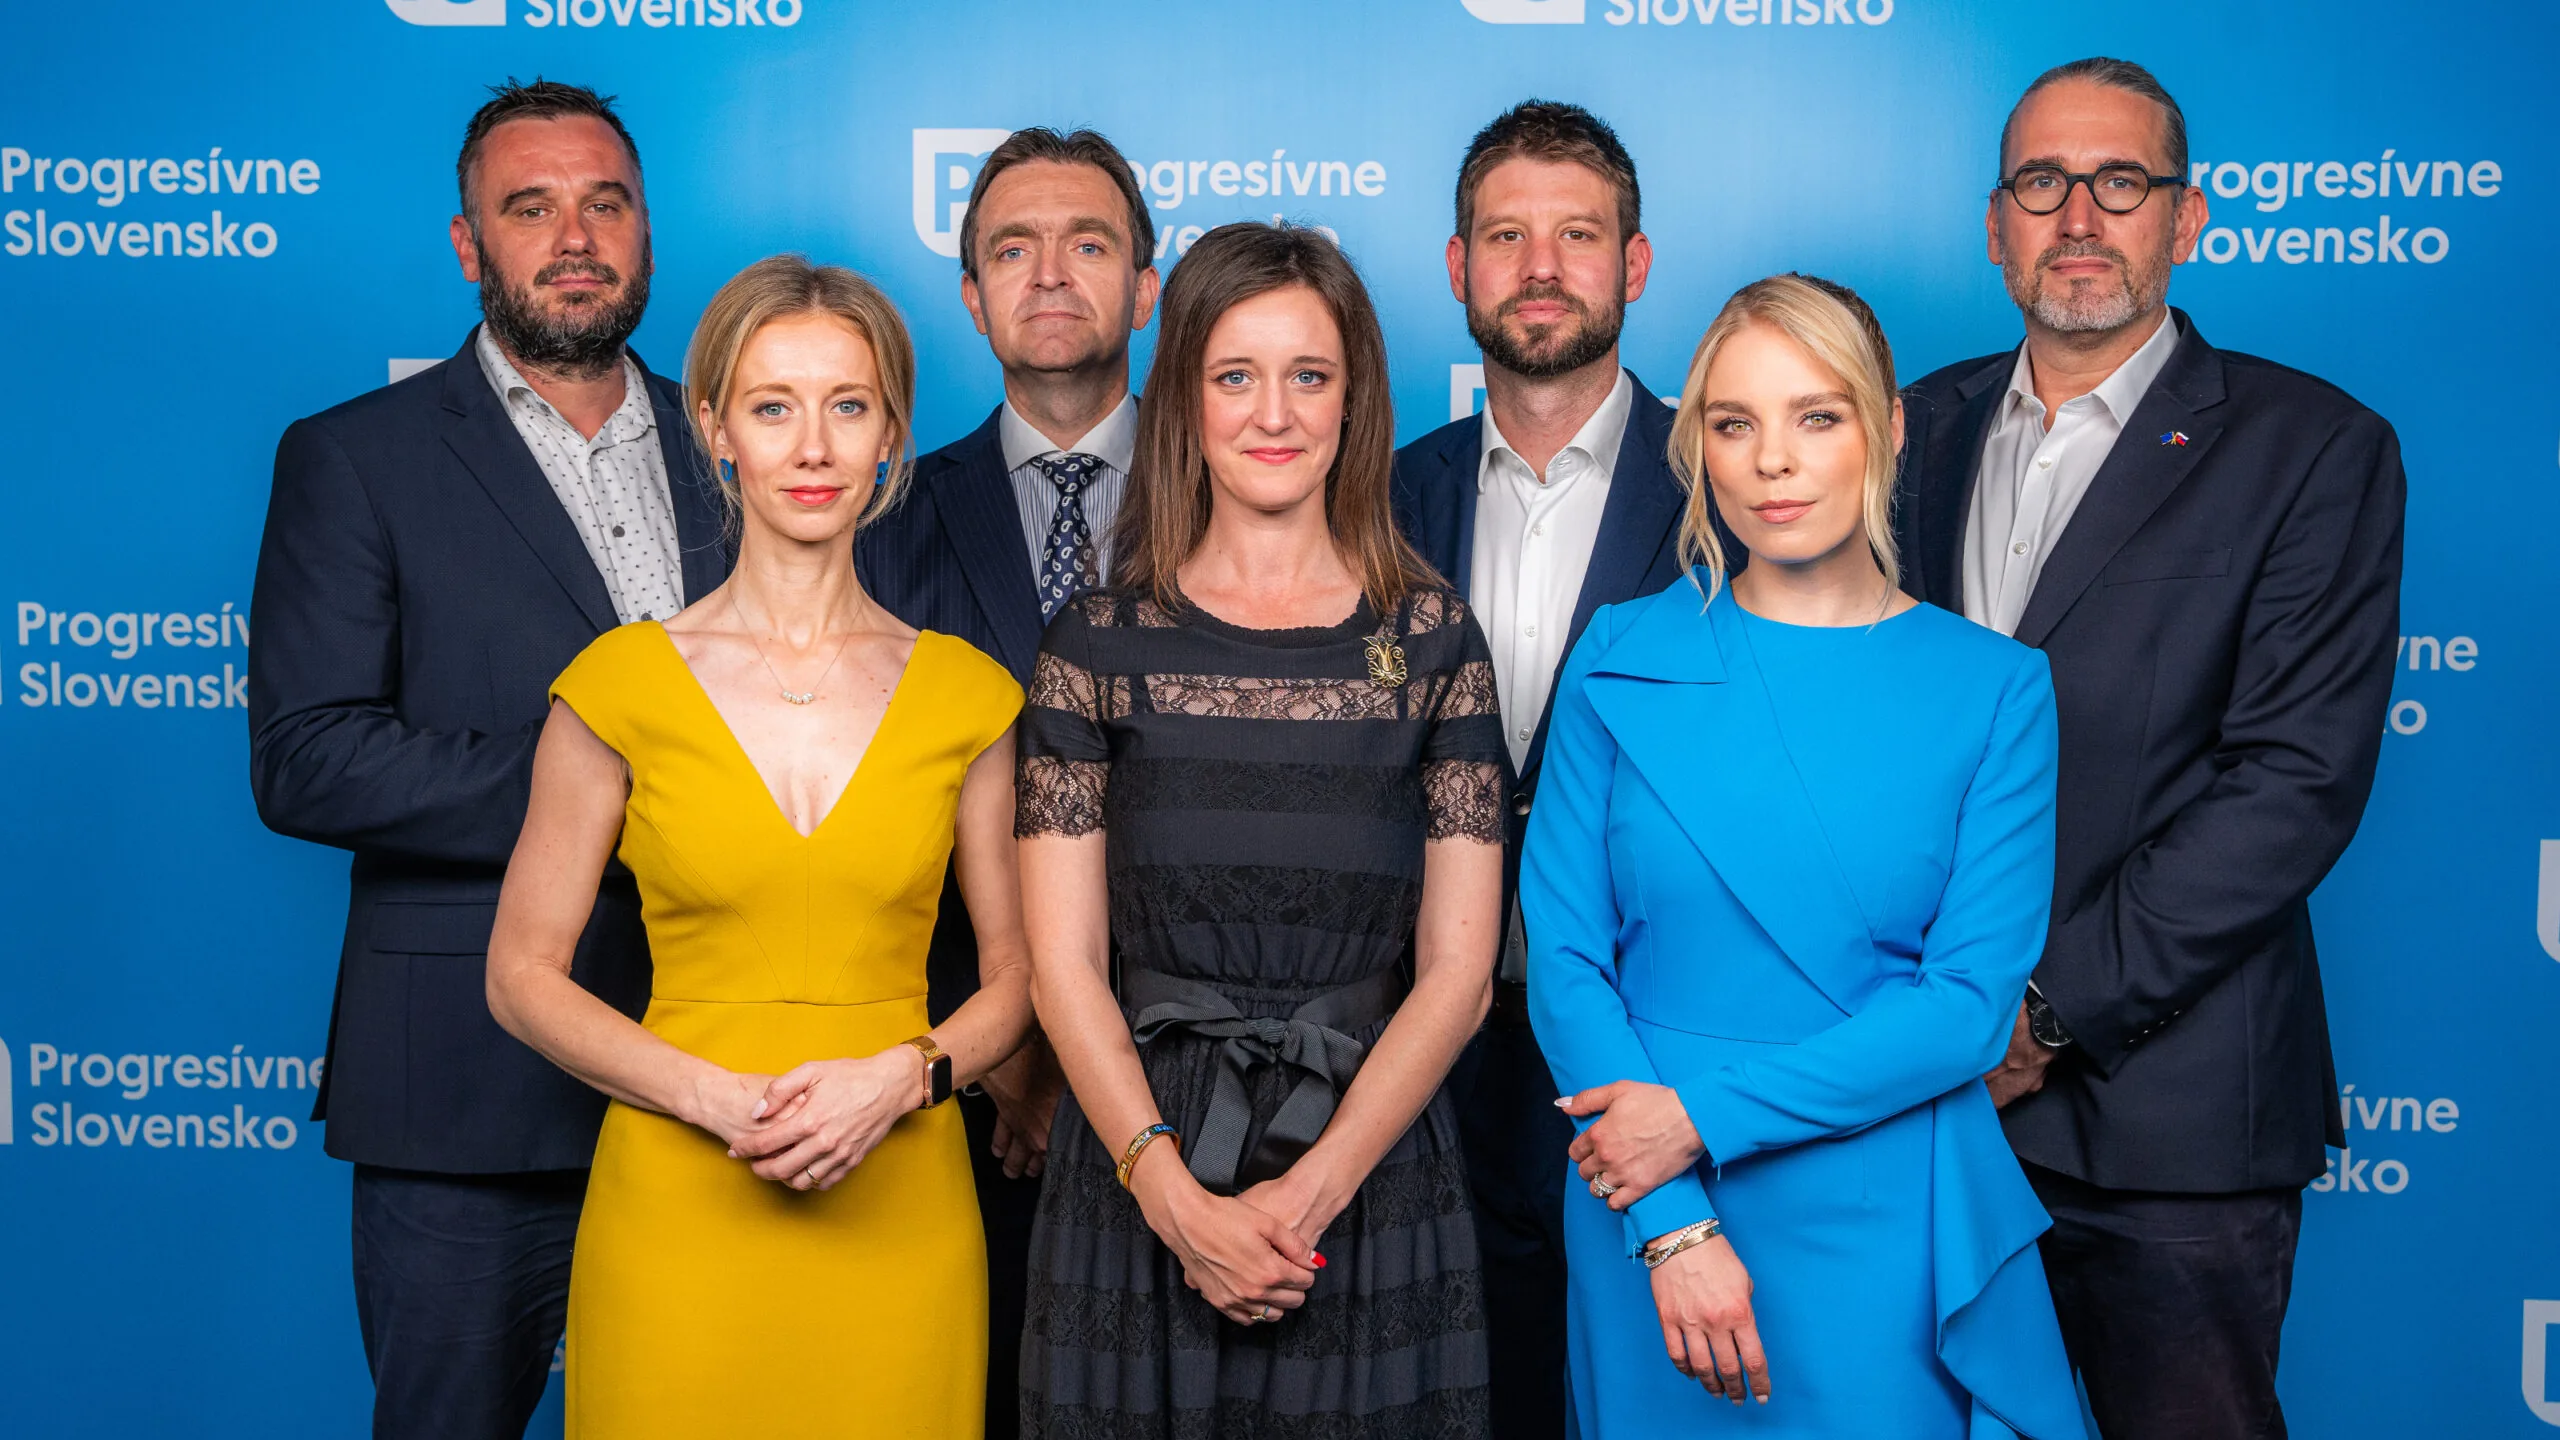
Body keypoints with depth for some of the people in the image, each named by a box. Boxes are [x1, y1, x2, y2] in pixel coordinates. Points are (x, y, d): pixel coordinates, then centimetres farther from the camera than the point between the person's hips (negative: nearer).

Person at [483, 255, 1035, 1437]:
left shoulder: (964, 695, 2)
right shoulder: (623, 685, -2)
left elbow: (1016, 972, 8)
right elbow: (522, 976, 1)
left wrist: (903, 1075, -11)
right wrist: (719, 1098, -12)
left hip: (898, 1218, 1)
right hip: (678, 1210, -1)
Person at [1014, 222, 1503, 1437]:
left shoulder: (1434, 641, 1)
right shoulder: (1100, 641, 1)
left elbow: (1456, 971, -3)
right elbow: (1062, 964, -3)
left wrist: (1309, 1192, -12)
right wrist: (1178, 1197, -13)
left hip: (1374, 1175, 0)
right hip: (1137, 1169, 0)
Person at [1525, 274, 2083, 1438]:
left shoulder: (1993, 687, -3)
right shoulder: (1622, 662, -1)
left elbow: (1972, 1000, -8)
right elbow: (1565, 958, -4)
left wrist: (1710, 1113, -15)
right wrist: (1672, 1225, -13)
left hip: (1889, 1230, -1)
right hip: (1648, 1221, 1)